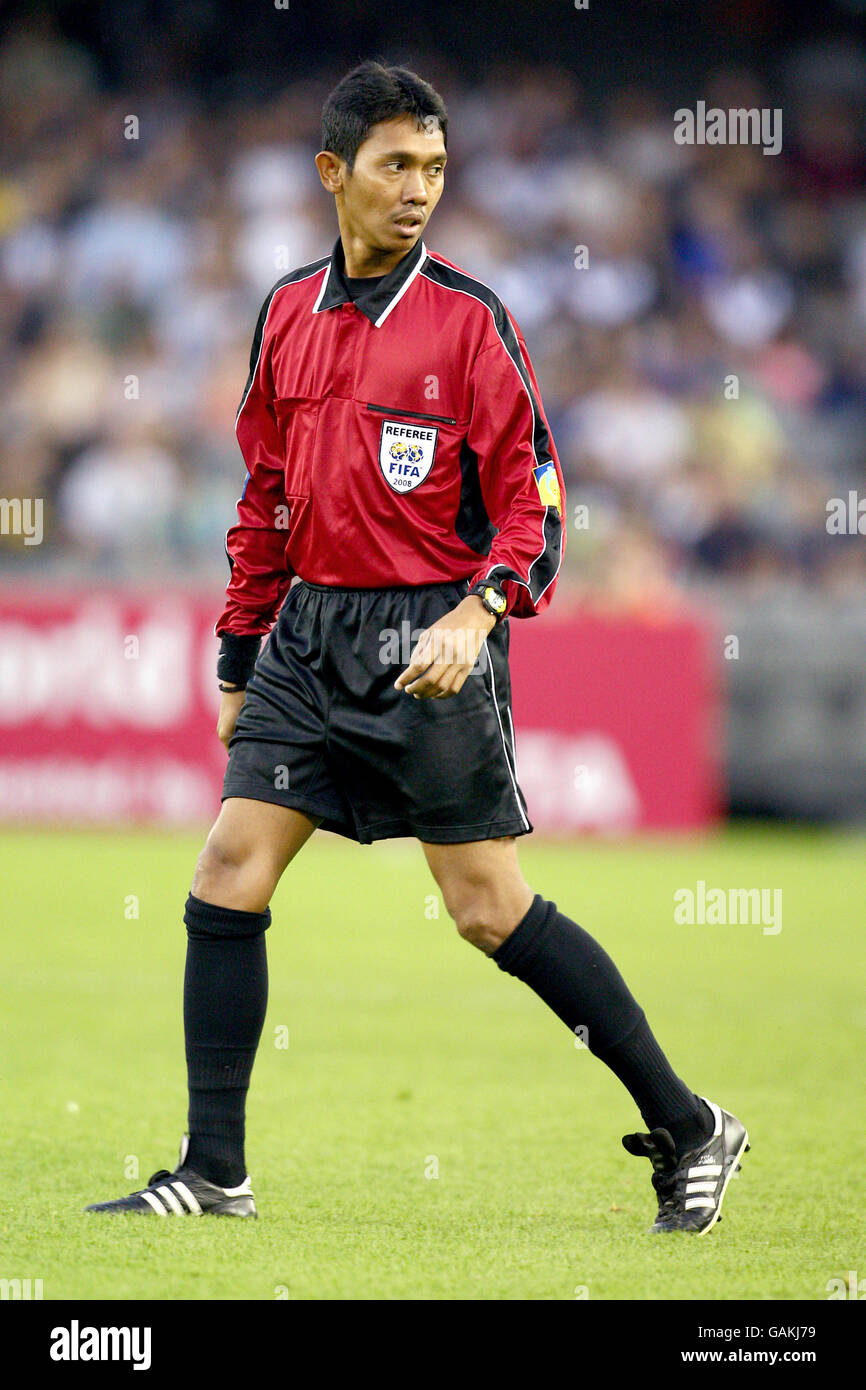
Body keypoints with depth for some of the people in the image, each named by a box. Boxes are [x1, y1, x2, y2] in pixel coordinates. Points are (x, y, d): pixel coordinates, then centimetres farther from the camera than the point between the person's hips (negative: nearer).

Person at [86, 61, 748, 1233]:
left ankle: (689, 1129, 7)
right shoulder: (287, 313, 10)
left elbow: (532, 494, -6)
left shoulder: (469, 317, -6)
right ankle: (215, 1173, 4)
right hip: (310, 632, 5)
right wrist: (239, 659, 18)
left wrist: (477, 616, -21)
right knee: (226, 879, -3)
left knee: (490, 907, -5)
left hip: (427, 640, -5)